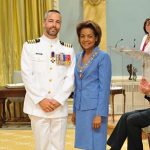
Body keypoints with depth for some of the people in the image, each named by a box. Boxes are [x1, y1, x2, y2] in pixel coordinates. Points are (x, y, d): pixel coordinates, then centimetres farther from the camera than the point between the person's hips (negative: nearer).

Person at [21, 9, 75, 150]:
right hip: (37, 106, -1)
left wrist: (58, 100, -10)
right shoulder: (30, 46, 3)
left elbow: (70, 78, 2)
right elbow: (27, 76, -4)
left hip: (60, 107, 1)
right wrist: (40, 100, -11)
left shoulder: (68, 49, 7)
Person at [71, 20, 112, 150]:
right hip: (81, 108, 6)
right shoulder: (78, 57, 11)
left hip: (95, 108, -6)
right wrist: (75, 110, 14)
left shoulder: (103, 57, -8)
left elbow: (105, 87, -12)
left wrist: (100, 114, -16)